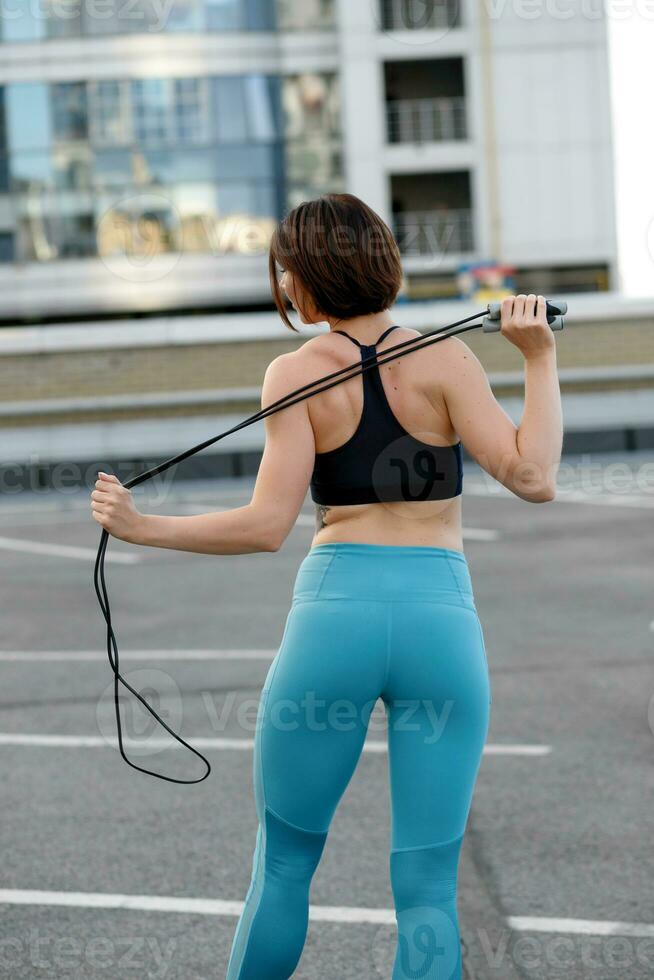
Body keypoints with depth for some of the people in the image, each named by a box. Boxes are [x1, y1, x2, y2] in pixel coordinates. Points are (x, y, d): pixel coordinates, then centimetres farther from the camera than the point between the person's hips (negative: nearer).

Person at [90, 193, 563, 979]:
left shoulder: (295, 374, 0)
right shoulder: (443, 359, 0)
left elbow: (267, 527, -7)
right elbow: (533, 479, -8)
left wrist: (141, 528, 2)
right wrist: (540, 360, 1)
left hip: (334, 613, 0)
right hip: (441, 620, 1)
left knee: (283, 859, 16)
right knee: (427, 885, 5)